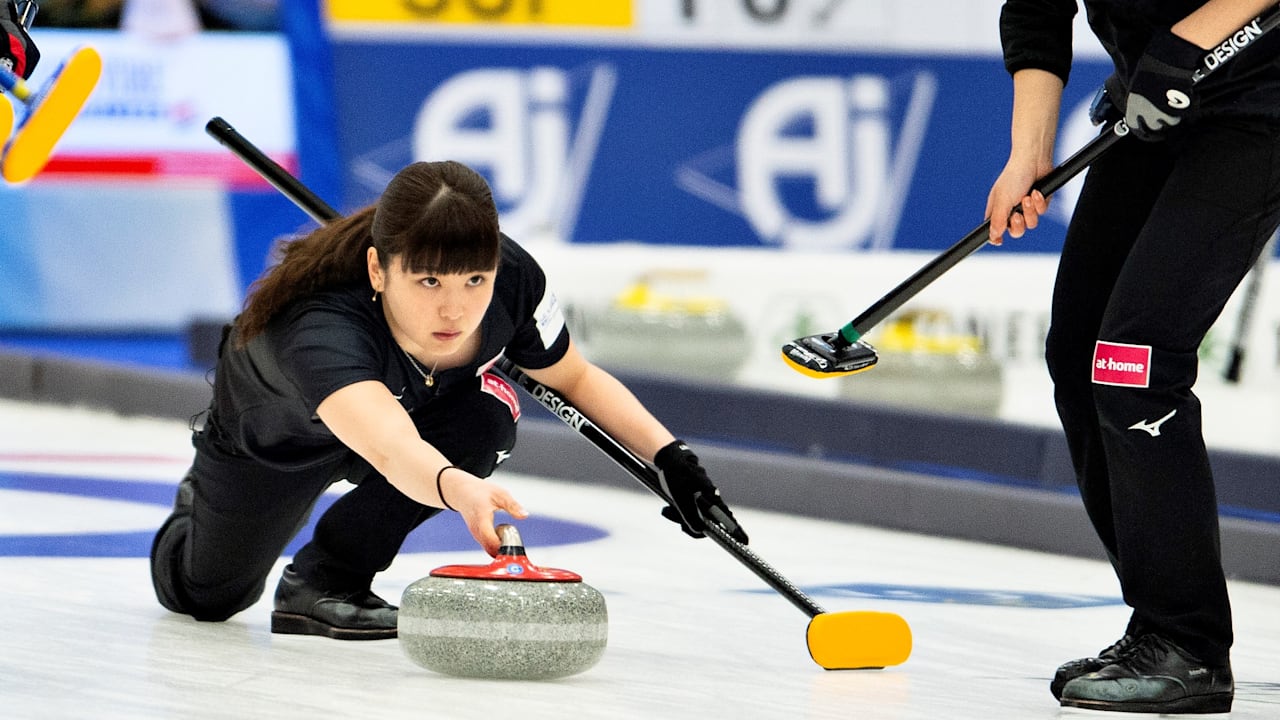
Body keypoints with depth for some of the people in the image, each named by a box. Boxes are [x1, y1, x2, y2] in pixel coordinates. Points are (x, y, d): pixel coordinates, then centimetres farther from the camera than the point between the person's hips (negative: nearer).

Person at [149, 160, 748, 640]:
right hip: (276, 438, -3)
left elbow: (575, 379, -12)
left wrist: (667, 454, -25)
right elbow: (390, 446, -69)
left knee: (487, 415, -31)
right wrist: (456, 489, -89)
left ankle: (325, 579, -12)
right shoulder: (321, 325, -50)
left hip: (421, 404, 3)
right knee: (207, 596, 16)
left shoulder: (513, 281, -34)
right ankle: (209, 494, 52)